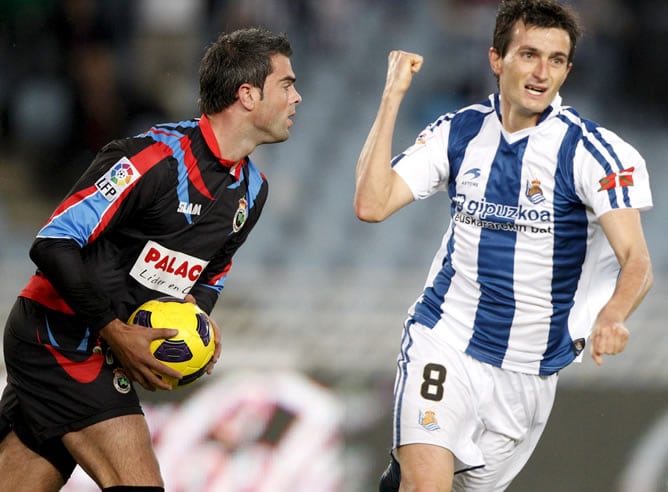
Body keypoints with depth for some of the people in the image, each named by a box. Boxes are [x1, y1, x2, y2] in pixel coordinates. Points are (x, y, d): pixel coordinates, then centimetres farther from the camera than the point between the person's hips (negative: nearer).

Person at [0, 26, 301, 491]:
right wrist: (117, 332, -20)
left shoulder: (252, 189, 8)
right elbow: (54, 243, -21)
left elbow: (209, 276, 23)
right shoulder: (157, 155, -20)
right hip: (57, 335, -9)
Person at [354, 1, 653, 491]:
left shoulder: (591, 151, -12)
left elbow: (637, 262, -20)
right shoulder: (457, 133, -3)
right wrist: (393, 95, -13)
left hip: (530, 370, 1)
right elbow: (372, 205, -11)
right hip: (444, 342, 0)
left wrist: (611, 317, -42)